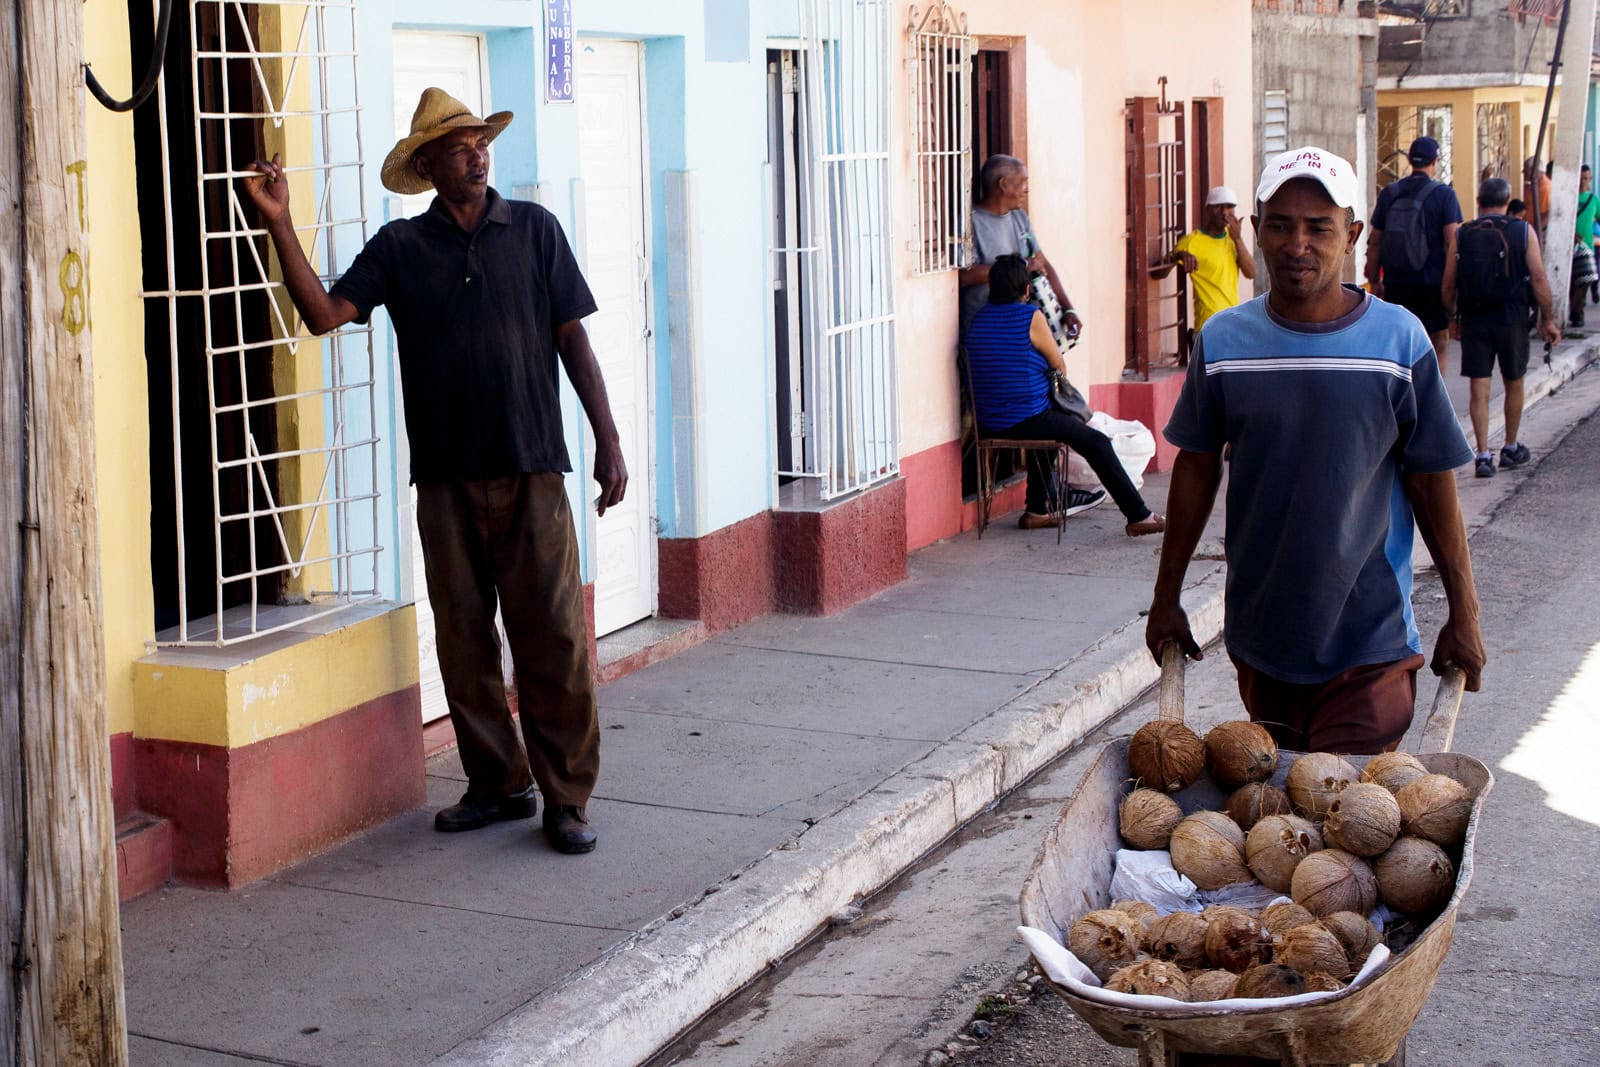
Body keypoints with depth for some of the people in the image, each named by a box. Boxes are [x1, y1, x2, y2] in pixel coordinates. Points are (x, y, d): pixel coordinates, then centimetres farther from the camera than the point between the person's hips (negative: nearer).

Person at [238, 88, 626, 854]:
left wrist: (607, 439, 1)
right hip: (445, 475, 2)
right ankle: (497, 784, 21)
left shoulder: (534, 229, 6)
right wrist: (280, 225, -11)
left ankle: (567, 797, 4)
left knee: (553, 638, -4)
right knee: (463, 639, 7)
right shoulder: (399, 247, 7)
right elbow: (324, 312, -3)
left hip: (531, 469, -2)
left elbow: (572, 336, 6)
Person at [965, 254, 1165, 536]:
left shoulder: (978, 319, 7)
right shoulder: (1031, 317, -11)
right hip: (1027, 418, -7)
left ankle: (1038, 510, 37)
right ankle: (1138, 516, 3)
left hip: (988, 424, 7)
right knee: (1097, 443, 4)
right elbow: (1059, 366, -2)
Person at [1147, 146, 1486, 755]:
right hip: (1258, 636, 3)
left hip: (1369, 642, -3)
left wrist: (1463, 614, 3)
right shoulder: (1223, 341, -1)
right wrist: (1166, 598, 12)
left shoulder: (1400, 340, -6)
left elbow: (1432, 485, -1)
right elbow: (1197, 470, 9)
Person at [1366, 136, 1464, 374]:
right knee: (1439, 344, 9)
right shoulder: (1444, 194, -5)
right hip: (1433, 281, -3)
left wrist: (1374, 281, 14)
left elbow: (1374, 243, 7)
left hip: (1396, 282, 3)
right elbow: (1451, 242, -11)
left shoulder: (1389, 193, 5)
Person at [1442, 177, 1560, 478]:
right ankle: (1511, 449, 27)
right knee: (1514, 385, 16)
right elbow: (1539, 280, -7)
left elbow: (1447, 286, 1)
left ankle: (1483, 455, -4)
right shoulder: (1523, 231, -3)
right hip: (1511, 319, -1)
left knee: (1479, 389, 3)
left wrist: (1453, 319, 16)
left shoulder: (1462, 235, 1)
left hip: (1473, 321, 1)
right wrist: (1548, 320, 2)